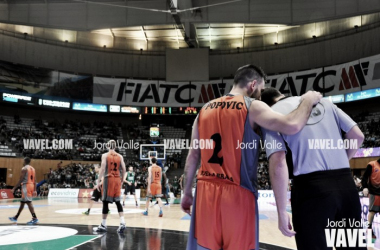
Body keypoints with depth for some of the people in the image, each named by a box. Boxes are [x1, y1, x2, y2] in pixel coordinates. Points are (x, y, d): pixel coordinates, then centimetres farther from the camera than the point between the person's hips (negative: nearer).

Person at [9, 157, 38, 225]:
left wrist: (14, 188, -9)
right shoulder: (33, 168, 14)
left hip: (26, 186, -9)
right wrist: (34, 190, 13)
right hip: (31, 186, 9)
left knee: (29, 202, -10)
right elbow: (34, 180, 12)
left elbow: (21, 180, -14)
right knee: (22, 202, 17)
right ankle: (15, 218, 28)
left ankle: (35, 218, -16)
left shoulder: (24, 169, -10)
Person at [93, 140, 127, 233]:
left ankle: (103, 225, 9)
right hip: (117, 180, 4)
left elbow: (102, 169, -11)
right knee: (117, 202, 9)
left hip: (108, 179, -4)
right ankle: (122, 223, -3)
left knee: (105, 202, 3)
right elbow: (124, 170, 4)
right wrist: (122, 180, 16)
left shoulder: (105, 155, -3)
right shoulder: (120, 156, 8)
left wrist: (98, 182, -9)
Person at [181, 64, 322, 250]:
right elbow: (292, 126, -19)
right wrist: (308, 101, 0)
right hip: (238, 194, -5)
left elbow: (193, 155, 12)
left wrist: (187, 193, 18)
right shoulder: (252, 106, -5)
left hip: (206, 191, 5)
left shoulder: (205, 109, 12)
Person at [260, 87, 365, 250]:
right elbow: (357, 136, 12)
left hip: (311, 187, -4)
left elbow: (278, 163, -8)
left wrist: (282, 212, -7)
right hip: (346, 184, 5)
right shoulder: (321, 101, 18)